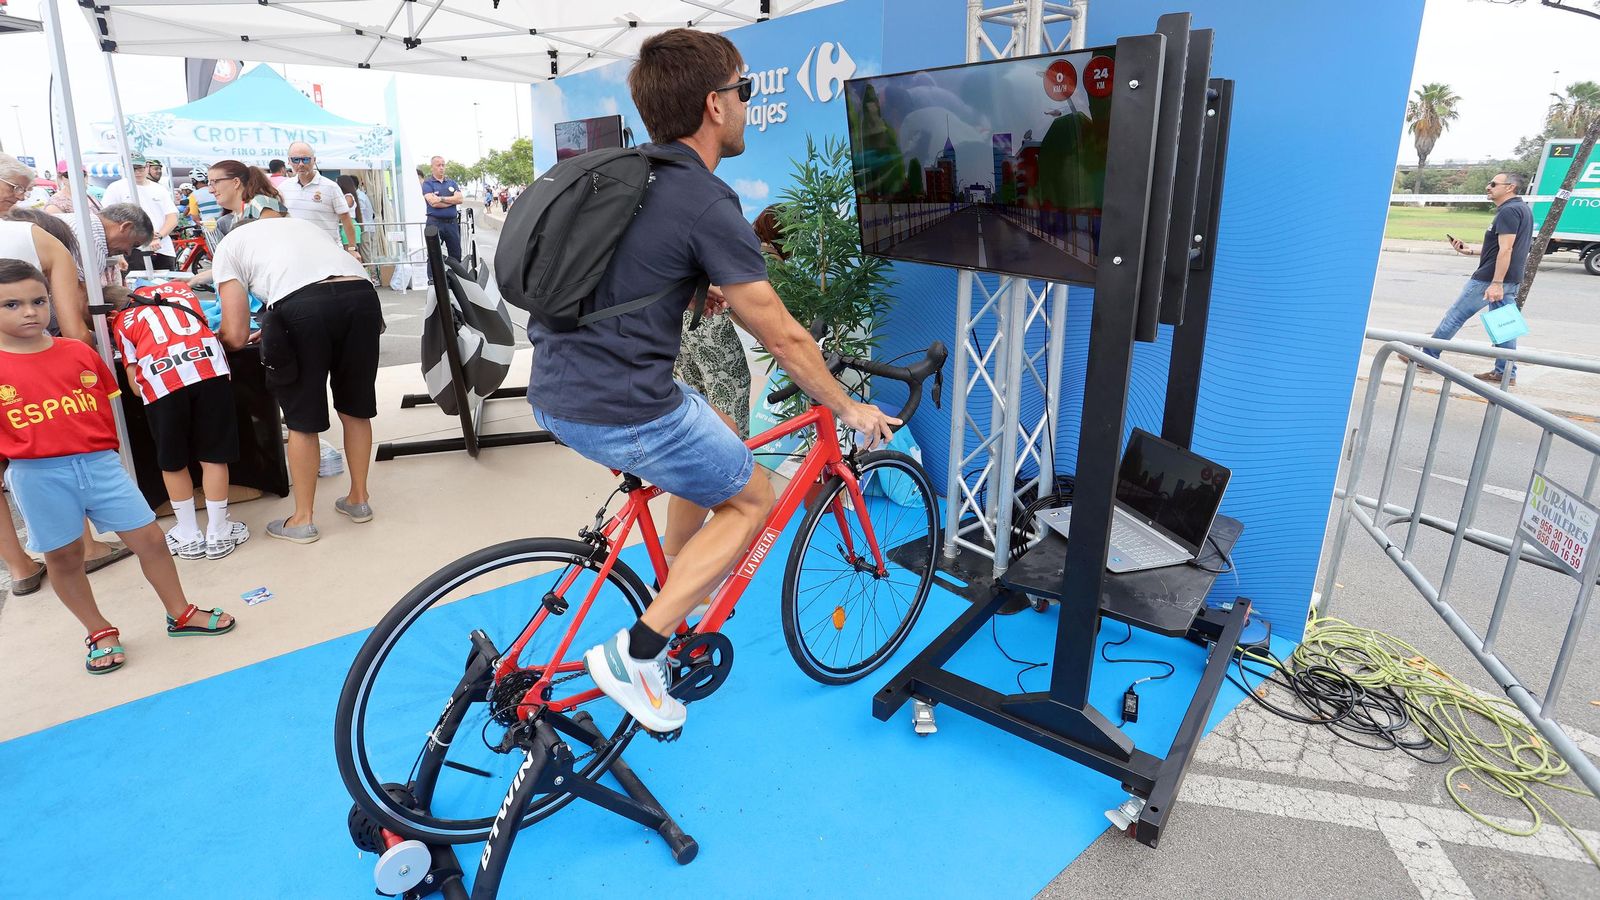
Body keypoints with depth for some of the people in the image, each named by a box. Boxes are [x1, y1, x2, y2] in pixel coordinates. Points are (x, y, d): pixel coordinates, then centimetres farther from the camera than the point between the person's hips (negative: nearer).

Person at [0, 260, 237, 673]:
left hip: (100, 463, 2)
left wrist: (101, 449, 10)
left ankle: (180, 613, 22)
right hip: (38, 476, -2)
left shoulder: (80, 353, 4)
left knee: (149, 537, 5)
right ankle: (99, 633, 28)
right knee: (63, 556, 11)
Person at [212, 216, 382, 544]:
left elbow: (236, 335, 13)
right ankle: (358, 499, 34)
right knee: (356, 407, 20)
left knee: (302, 420, 11)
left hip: (300, 305, -4)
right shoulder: (299, 223, 38)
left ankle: (302, 520, 23)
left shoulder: (228, 246, 23)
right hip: (362, 295, 4)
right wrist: (274, 329, 51)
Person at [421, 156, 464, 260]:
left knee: (456, 255, 9)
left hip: (452, 222, 3)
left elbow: (460, 198, -3)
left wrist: (441, 198, -10)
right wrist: (452, 200, -6)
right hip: (435, 223, -3)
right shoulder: (427, 183, 2)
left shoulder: (451, 182, 13)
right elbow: (433, 202, -14)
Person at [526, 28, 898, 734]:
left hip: (554, 390, 9)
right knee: (751, 499, 11)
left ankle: (671, 605, 32)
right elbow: (781, 338, -8)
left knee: (720, 435, 27)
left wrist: (709, 281, 40)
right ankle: (635, 654, 4)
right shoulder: (708, 204, -13)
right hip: (623, 411, -9)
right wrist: (849, 408, 6)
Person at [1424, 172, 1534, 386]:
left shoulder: (1508, 211, -14)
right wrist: (1470, 251, 20)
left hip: (1490, 278, -10)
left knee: (1454, 316, 0)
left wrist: (1496, 284, -25)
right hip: (1511, 280, 10)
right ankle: (1506, 373, 10)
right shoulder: (1522, 209, 18)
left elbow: (1505, 250, -22)